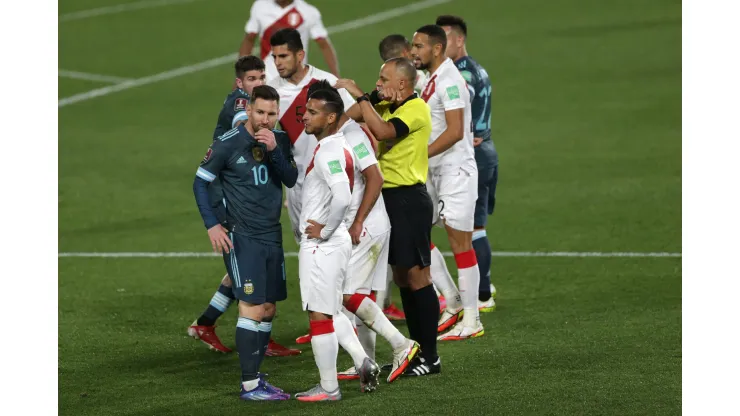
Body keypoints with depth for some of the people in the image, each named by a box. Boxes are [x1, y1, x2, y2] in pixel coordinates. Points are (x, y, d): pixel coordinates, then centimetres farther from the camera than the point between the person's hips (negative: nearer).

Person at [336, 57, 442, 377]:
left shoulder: (415, 109, -13)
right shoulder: (387, 106, 13)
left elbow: (382, 131, -29)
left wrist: (360, 96, -23)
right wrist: (375, 99, -7)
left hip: (409, 198, -9)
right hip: (390, 197, 9)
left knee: (416, 276, -7)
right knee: (402, 277, 12)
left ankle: (431, 357, -3)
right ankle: (417, 351, 19)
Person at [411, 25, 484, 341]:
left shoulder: (449, 81, -17)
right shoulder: (429, 80, 13)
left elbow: (454, 132, -24)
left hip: (456, 170, -10)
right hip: (434, 172, 10)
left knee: (459, 242, -4)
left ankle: (471, 321, 2)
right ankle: (453, 303, 17)